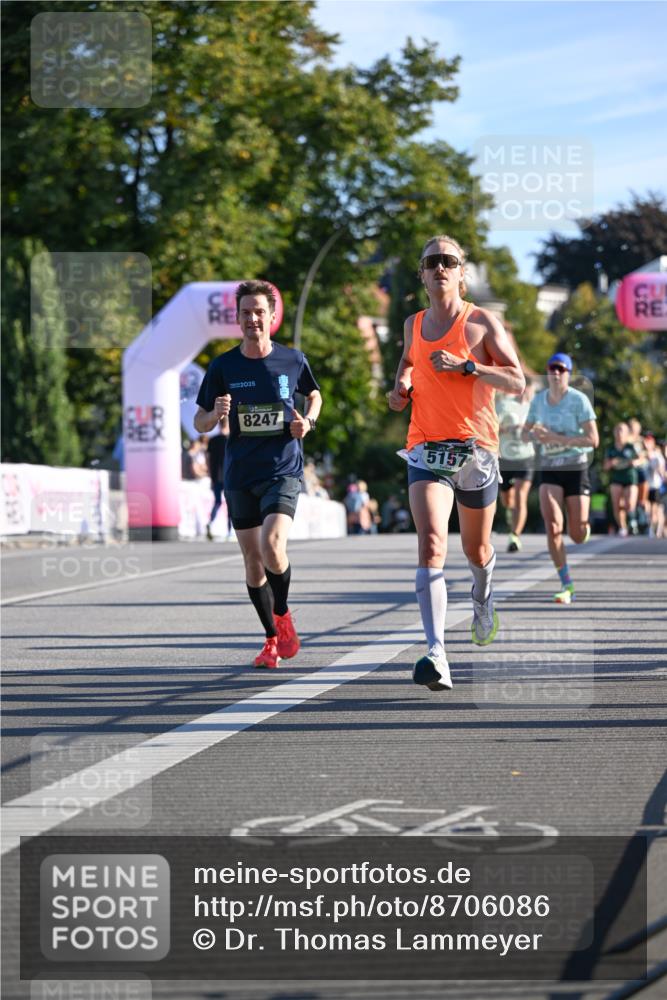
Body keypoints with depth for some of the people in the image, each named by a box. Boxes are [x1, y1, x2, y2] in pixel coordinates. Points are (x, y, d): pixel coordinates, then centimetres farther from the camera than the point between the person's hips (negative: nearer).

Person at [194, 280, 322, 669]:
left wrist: (308, 422, 0)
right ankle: (273, 638, 23)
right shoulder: (223, 366, 1)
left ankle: (283, 614, 5)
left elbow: (315, 395, 20)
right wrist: (216, 414, -16)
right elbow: (200, 423, 7)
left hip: (284, 471, -2)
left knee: (272, 545, -23)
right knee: (253, 558, 6)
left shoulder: (293, 360, 0)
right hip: (240, 476, 2)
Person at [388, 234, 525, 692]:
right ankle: (437, 654, -29)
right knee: (432, 545, -20)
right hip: (426, 448, 1)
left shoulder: (482, 322, -1)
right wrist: (402, 387, 10)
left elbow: (517, 382, -6)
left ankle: (483, 591, 53)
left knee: (476, 550, 15)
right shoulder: (413, 325, 11)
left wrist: (465, 366, -17)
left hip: (475, 448, -1)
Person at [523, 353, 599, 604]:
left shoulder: (579, 400, -9)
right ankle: (566, 585, -10)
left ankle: (585, 526, 40)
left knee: (578, 536, 0)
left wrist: (556, 438, -21)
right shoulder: (538, 400, 5)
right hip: (549, 470, 3)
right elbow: (525, 433, 16)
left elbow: (593, 440, -14)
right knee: (553, 527, -17)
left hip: (576, 469, -2)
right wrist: (534, 435, -9)